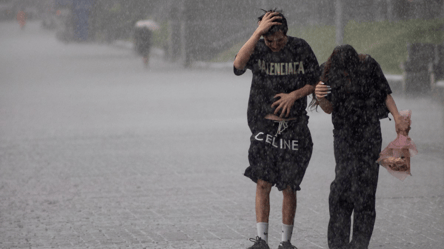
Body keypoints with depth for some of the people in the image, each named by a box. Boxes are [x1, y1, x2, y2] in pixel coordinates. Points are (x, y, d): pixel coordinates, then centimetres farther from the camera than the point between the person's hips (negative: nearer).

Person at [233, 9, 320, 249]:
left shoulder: (301, 48, -3)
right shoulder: (257, 48, -7)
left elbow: (316, 82, 4)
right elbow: (238, 65, -29)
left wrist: (294, 95, -15)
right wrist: (258, 32, -34)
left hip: (294, 127, 1)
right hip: (264, 125, -1)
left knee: (289, 187, 3)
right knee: (263, 182, -10)